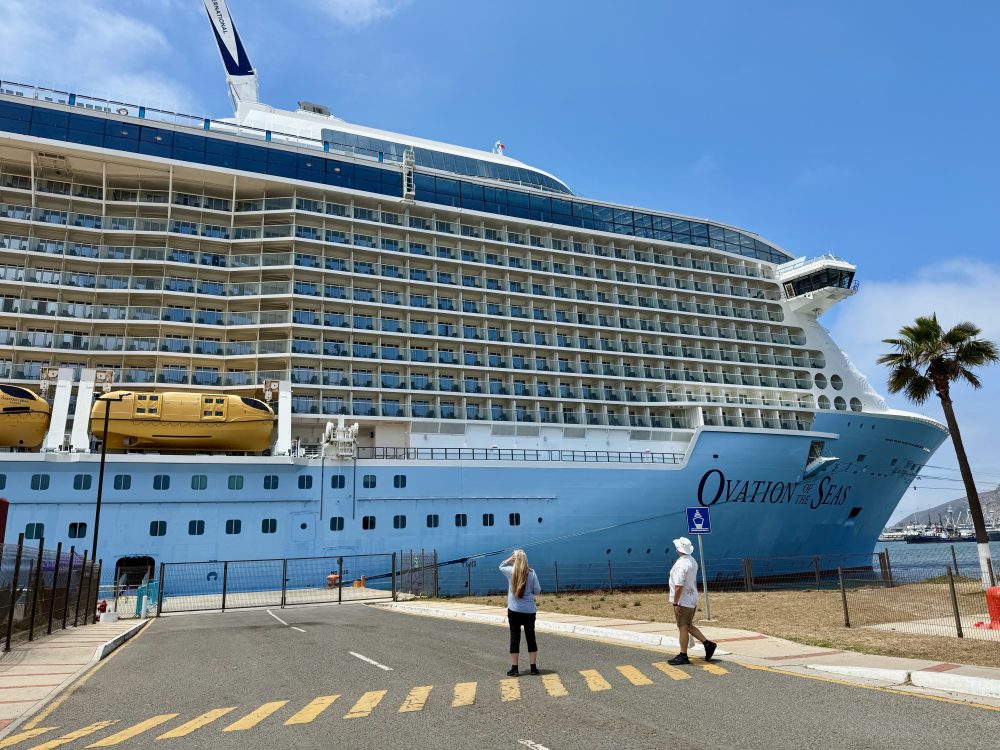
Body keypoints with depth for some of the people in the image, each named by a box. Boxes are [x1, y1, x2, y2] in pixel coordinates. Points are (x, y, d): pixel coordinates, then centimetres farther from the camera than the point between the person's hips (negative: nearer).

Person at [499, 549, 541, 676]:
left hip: (514, 610, -1)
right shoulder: (531, 573, -5)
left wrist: (509, 559, 3)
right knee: (531, 638, 10)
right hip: (529, 610, 1)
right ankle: (534, 667, 15)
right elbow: (537, 591, -2)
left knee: (515, 638, 4)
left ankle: (514, 668, 6)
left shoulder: (510, 571, -5)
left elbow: (501, 566, 17)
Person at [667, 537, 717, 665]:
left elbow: (678, 586, -24)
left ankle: (683, 656, 8)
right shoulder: (692, 561, 9)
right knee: (688, 625, 18)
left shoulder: (681, 564, -22)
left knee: (683, 627, 0)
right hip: (692, 599, 9)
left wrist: (675, 603, -19)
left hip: (683, 601, -9)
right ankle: (708, 644, 14)